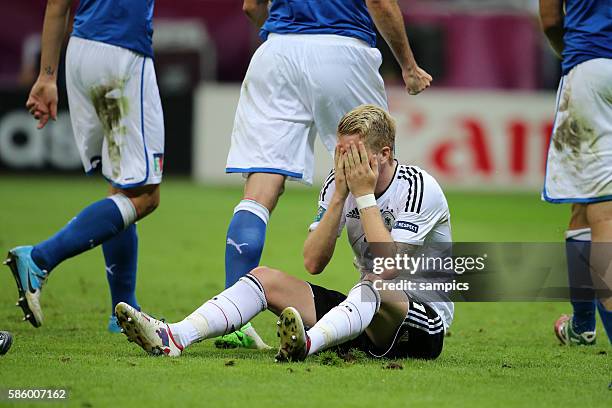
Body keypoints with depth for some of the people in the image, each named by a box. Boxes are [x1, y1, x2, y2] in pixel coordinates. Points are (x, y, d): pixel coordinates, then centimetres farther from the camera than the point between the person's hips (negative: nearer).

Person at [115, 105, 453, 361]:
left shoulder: (419, 188, -14)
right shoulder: (337, 185, 3)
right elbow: (313, 263, -7)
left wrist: (364, 195, -21)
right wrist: (339, 196, -15)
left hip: (425, 327, -6)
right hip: (363, 312, 6)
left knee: (373, 286, -39)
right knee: (265, 278, -8)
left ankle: (308, 343, -66)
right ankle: (173, 338, -30)